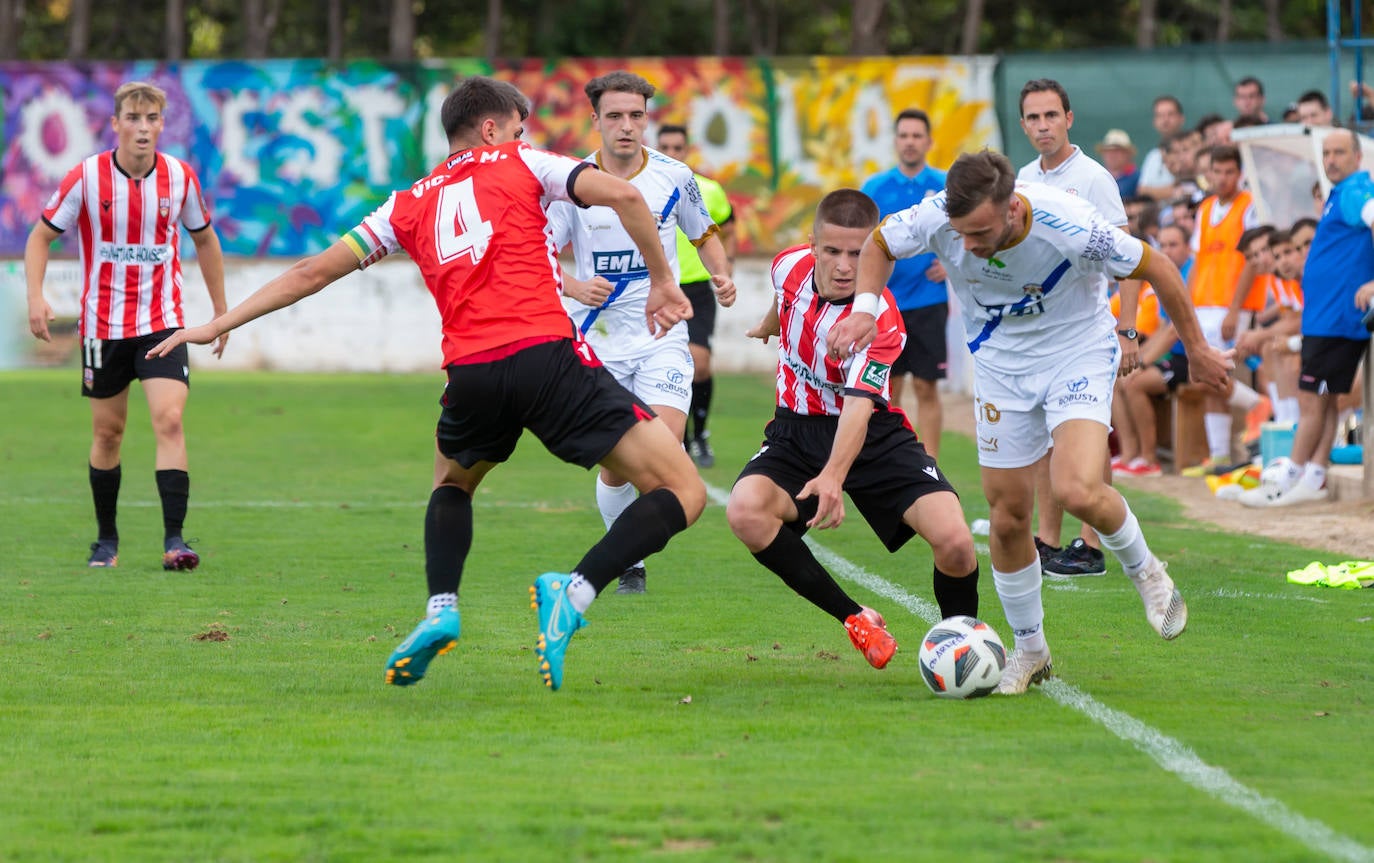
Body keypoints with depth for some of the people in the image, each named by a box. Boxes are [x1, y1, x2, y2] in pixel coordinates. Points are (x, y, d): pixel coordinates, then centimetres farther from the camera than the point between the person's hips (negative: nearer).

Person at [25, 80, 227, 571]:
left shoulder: (180, 177, -2)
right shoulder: (86, 177, -8)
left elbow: (204, 239, 14)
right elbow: (41, 237, 0)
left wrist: (221, 310, 15)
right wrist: (36, 297, -15)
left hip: (163, 323, 0)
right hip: (102, 324, 0)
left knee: (169, 421, -16)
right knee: (108, 432, 8)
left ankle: (174, 541, -19)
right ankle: (106, 540, 24)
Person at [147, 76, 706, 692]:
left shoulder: (411, 204, 24)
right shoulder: (521, 164, 16)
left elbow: (314, 271, 26)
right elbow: (621, 195, 1)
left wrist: (218, 324, 35)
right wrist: (661, 281, 11)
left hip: (470, 372, 4)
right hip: (548, 355, -4)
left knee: (451, 483, 35)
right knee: (682, 493, 1)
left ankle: (440, 608, 10)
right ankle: (574, 593, -20)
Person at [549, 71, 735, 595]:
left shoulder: (675, 178, -2)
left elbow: (705, 235, 16)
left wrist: (722, 276, -4)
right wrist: (576, 288, -25)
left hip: (661, 337, 0)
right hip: (598, 341, 0)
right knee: (614, 467, 0)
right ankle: (628, 566, 21)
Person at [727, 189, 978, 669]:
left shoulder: (879, 318, -26)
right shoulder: (790, 266, -11)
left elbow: (858, 406, -38)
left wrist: (834, 476, -56)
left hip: (871, 435, -3)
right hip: (797, 431, 4)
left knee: (953, 540, -25)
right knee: (746, 512, -29)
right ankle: (855, 619, -12)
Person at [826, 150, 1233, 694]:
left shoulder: (1068, 227, -33)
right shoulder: (938, 218, -24)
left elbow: (1155, 268, -15)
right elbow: (878, 243, 0)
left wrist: (1197, 352, -4)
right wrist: (865, 306, -19)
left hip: (1078, 353, -4)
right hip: (1000, 363, 4)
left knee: (1078, 491, -25)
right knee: (1008, 516, 3)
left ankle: (1145, 572, 6)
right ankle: (1029, 649, 25)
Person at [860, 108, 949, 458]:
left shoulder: (945, 186, 1)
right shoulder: (875, 187, 3)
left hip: (929, 301, -1)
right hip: (885, 301, 1)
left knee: (926, 388, -2)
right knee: (888, 387, 5)